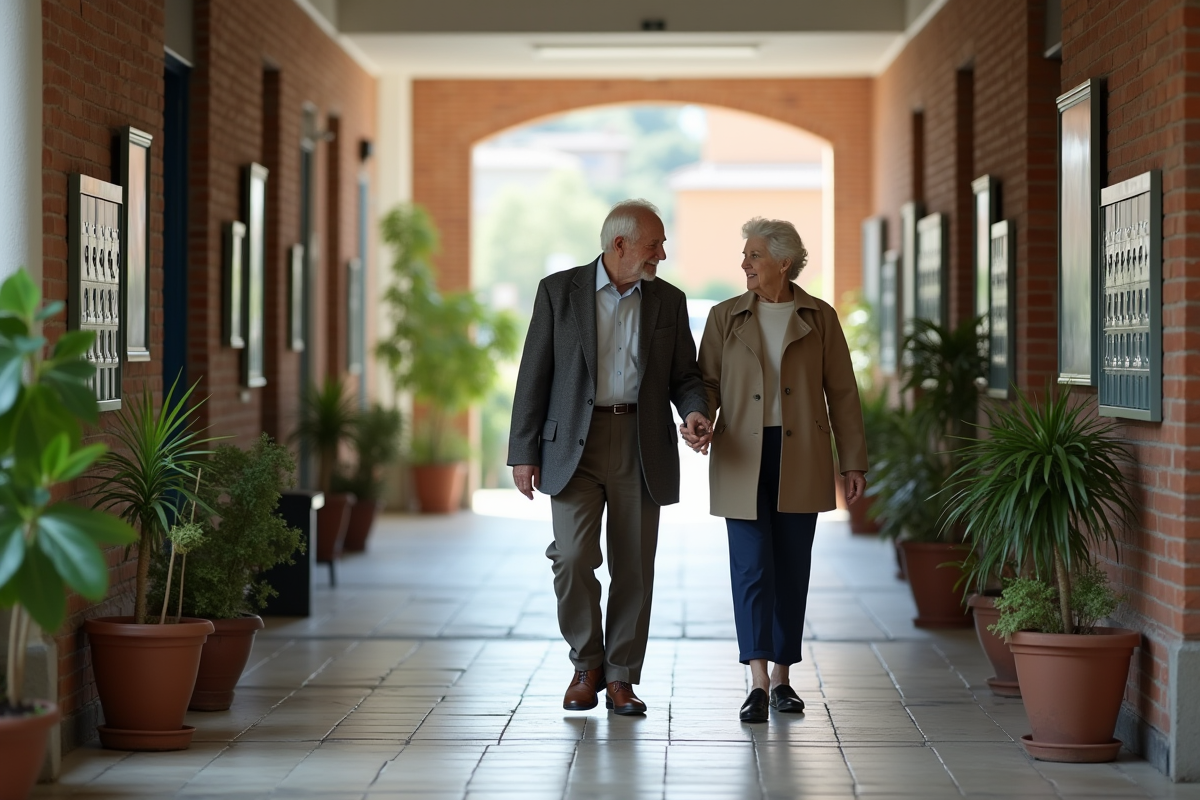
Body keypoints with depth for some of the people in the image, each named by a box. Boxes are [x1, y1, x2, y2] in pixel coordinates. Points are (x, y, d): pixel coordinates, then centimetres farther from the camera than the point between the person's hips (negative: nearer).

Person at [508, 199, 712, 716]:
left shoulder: (669, 302, 10)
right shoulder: (559, 291, 2)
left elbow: (684, 375, 13)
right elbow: (535, 375, 2)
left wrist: (695, 411, -11)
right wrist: (524, 452, -4)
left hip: (641, 447, 2)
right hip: (574, 445, -2)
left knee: (634, 567, 2)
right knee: (574, 558, -11)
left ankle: (621, 677, 13)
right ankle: (587, 664, 9)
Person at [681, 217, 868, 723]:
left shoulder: (819, 318, 3)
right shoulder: (725, 317, 6)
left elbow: (841, 393, 3)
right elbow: (708, 381, 5)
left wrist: (853, 462, 0)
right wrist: (699, 424, -16)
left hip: (800, 461, 0)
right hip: (743, 458, 0)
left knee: (791, 568, 5)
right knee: (751, 567, -8)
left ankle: (782, 679, 14)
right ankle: (758, 683, -11)